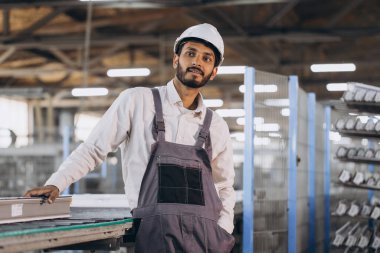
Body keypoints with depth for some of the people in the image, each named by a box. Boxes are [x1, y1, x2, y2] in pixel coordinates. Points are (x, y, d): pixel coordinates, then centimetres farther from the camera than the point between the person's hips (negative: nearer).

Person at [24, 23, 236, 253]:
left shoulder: (217, 126, 12)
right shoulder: (136, 101, 1)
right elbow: (93, 149, 4)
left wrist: (223, 234, 6)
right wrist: (55, 184, -6)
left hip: (208, 233, 4)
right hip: (159, 231, -4)